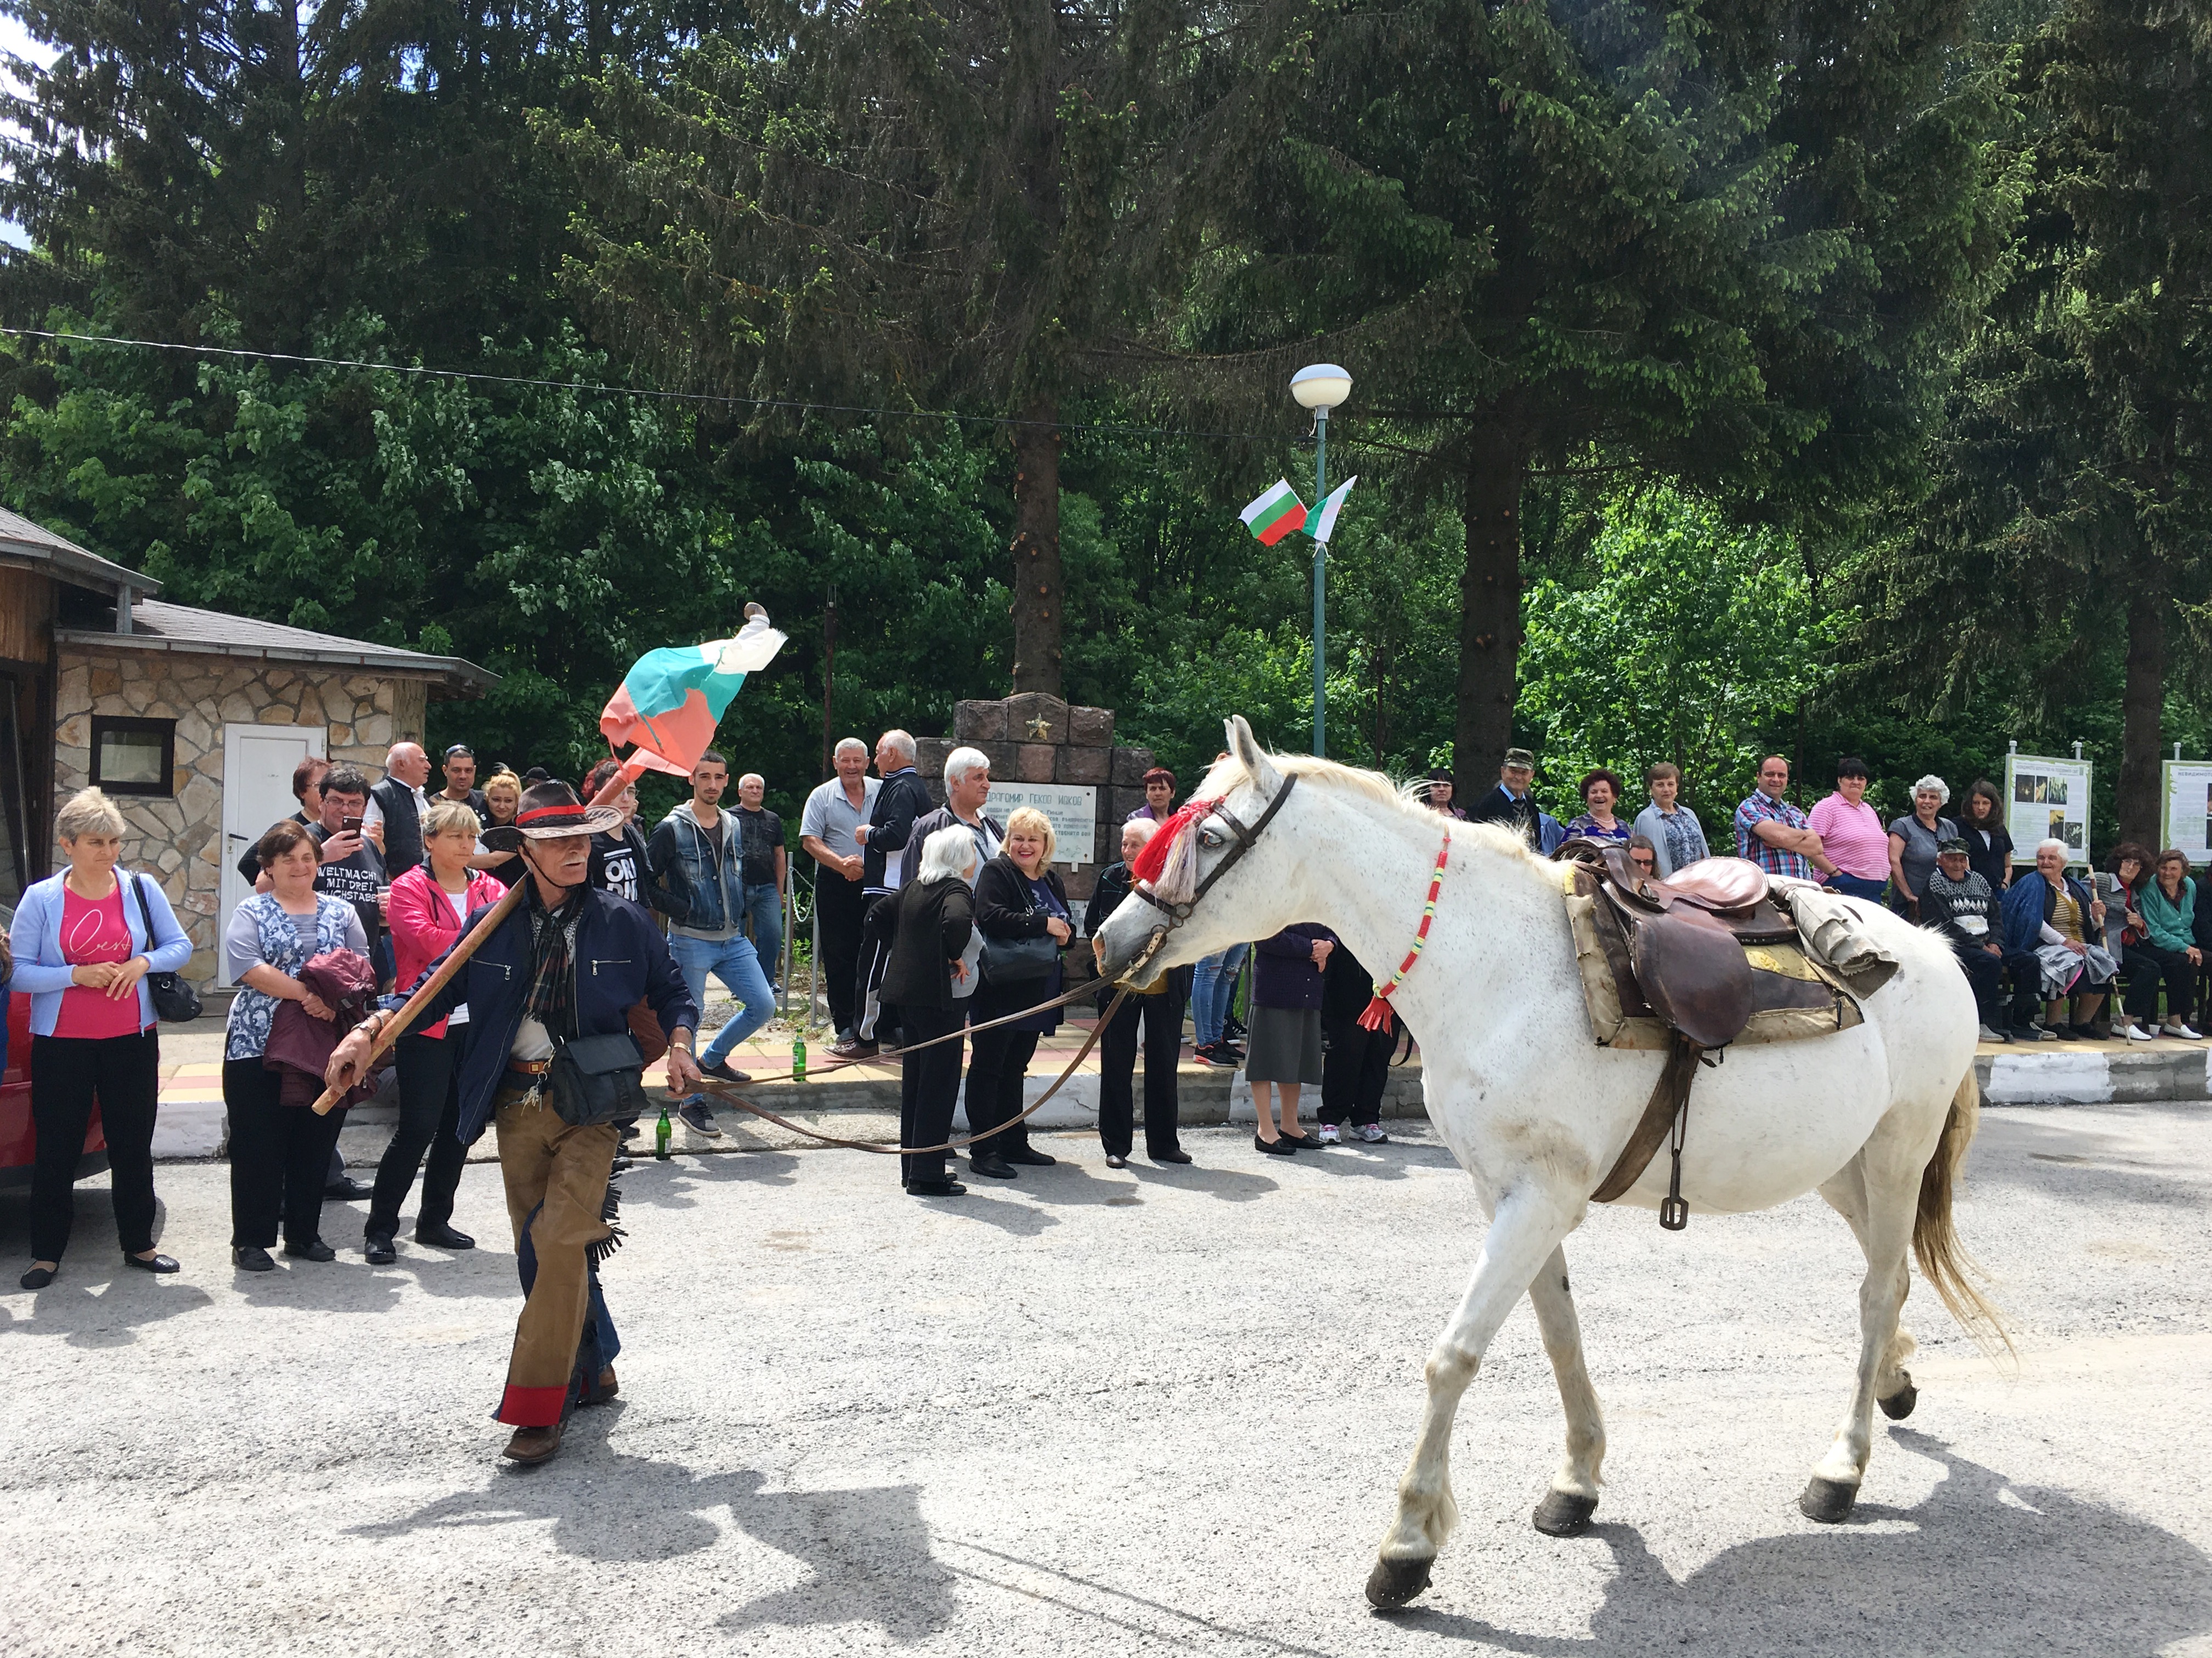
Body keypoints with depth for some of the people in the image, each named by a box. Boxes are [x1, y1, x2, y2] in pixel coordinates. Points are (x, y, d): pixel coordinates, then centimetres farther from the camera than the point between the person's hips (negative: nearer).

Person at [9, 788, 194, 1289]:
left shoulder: (141, 889, 1)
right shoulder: (41, 898, -4)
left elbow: (180, 946, 5)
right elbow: (19, 972, -6)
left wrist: (144, 963, -14)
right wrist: (76, 975, -19)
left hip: (132, 1040, 2)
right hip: (62, 1042, -2)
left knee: (133, 1144, 10)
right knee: (57, 1149, 5)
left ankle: (139, 1244, 23)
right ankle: (46, 1253, 17)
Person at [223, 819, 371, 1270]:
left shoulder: (341, 911, 13)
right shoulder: (251, 913, 3)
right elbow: (252, 969, -12)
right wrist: (307, 995, -21)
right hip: (258, 1046, -3)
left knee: (316, 1144, 7)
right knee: (257, 1147, 0)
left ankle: (305, 1234, 19)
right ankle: (251, 1240, 9)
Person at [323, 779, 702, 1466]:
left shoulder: (623, 922, 1)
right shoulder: (494, 928, 4)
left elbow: (671, 989, 12)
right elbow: (434, 989, 5)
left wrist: (679, 1043, -6)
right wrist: (369, 1032, -9)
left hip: (591, 1107, -3)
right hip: (517, 1108, 3)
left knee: (560, 1241, -16)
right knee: (540, 1250, 10)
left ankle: (538, 1408, -9)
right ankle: (590, 1369, 31)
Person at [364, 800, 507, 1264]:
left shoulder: (489, 889, 12)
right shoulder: (410, 888, -4)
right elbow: (426, 939, -20)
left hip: (476, 1023, 6)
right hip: (427, 1025, -6)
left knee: (460, 1126, 11)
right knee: (418, 1127, -8)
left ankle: (435, 1221, 24)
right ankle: (380, 1227, 4)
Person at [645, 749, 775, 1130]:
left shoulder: (733, 827, 11)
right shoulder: (673, 829, -8)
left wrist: (741, 920, 12)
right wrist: (680, 909, -13)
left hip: (733, 941, 6)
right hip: (691, 941, -6)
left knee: (763, 1005, 3)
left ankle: (713, 1059, 25)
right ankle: (693, 1101, 12)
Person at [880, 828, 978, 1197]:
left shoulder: (914, 887, 10)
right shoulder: (955, 890, -14)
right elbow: (957, 921, -35)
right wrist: (956, 956, -19)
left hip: (907, 992, 9)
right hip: (940, 996, -8)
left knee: (915, 1079, 16)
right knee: (940, 1083, -1)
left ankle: (911, 1167, 24)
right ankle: (927, 1175, 1)